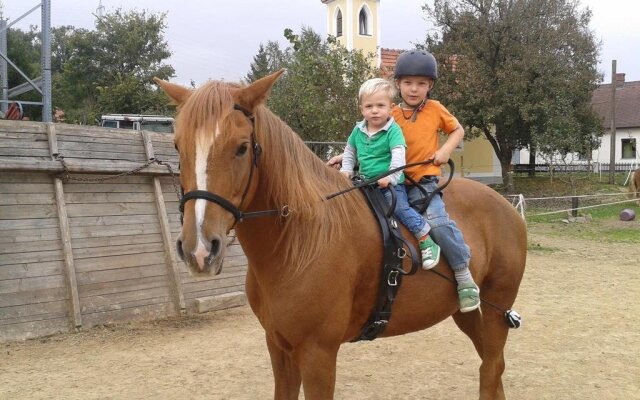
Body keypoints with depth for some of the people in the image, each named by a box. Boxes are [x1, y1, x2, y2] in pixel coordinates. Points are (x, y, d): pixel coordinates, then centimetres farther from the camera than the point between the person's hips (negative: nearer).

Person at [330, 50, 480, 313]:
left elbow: (457, 130, 15)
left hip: (424, 180, -3)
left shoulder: (435, 109, 6)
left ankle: (464, 277, -11)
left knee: (436, 221, -25)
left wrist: (446, 150, -2)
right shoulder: (391, 115, 7)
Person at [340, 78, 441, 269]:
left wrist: (391, 177, -35)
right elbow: (349, 152, 21)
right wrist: (346, 170, 6)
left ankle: (427, 242, -18)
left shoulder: (393, 130, -10)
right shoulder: (358, 130, 7)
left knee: (400, 207, -24)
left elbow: (398, 155, -22)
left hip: (391, 183, -6)